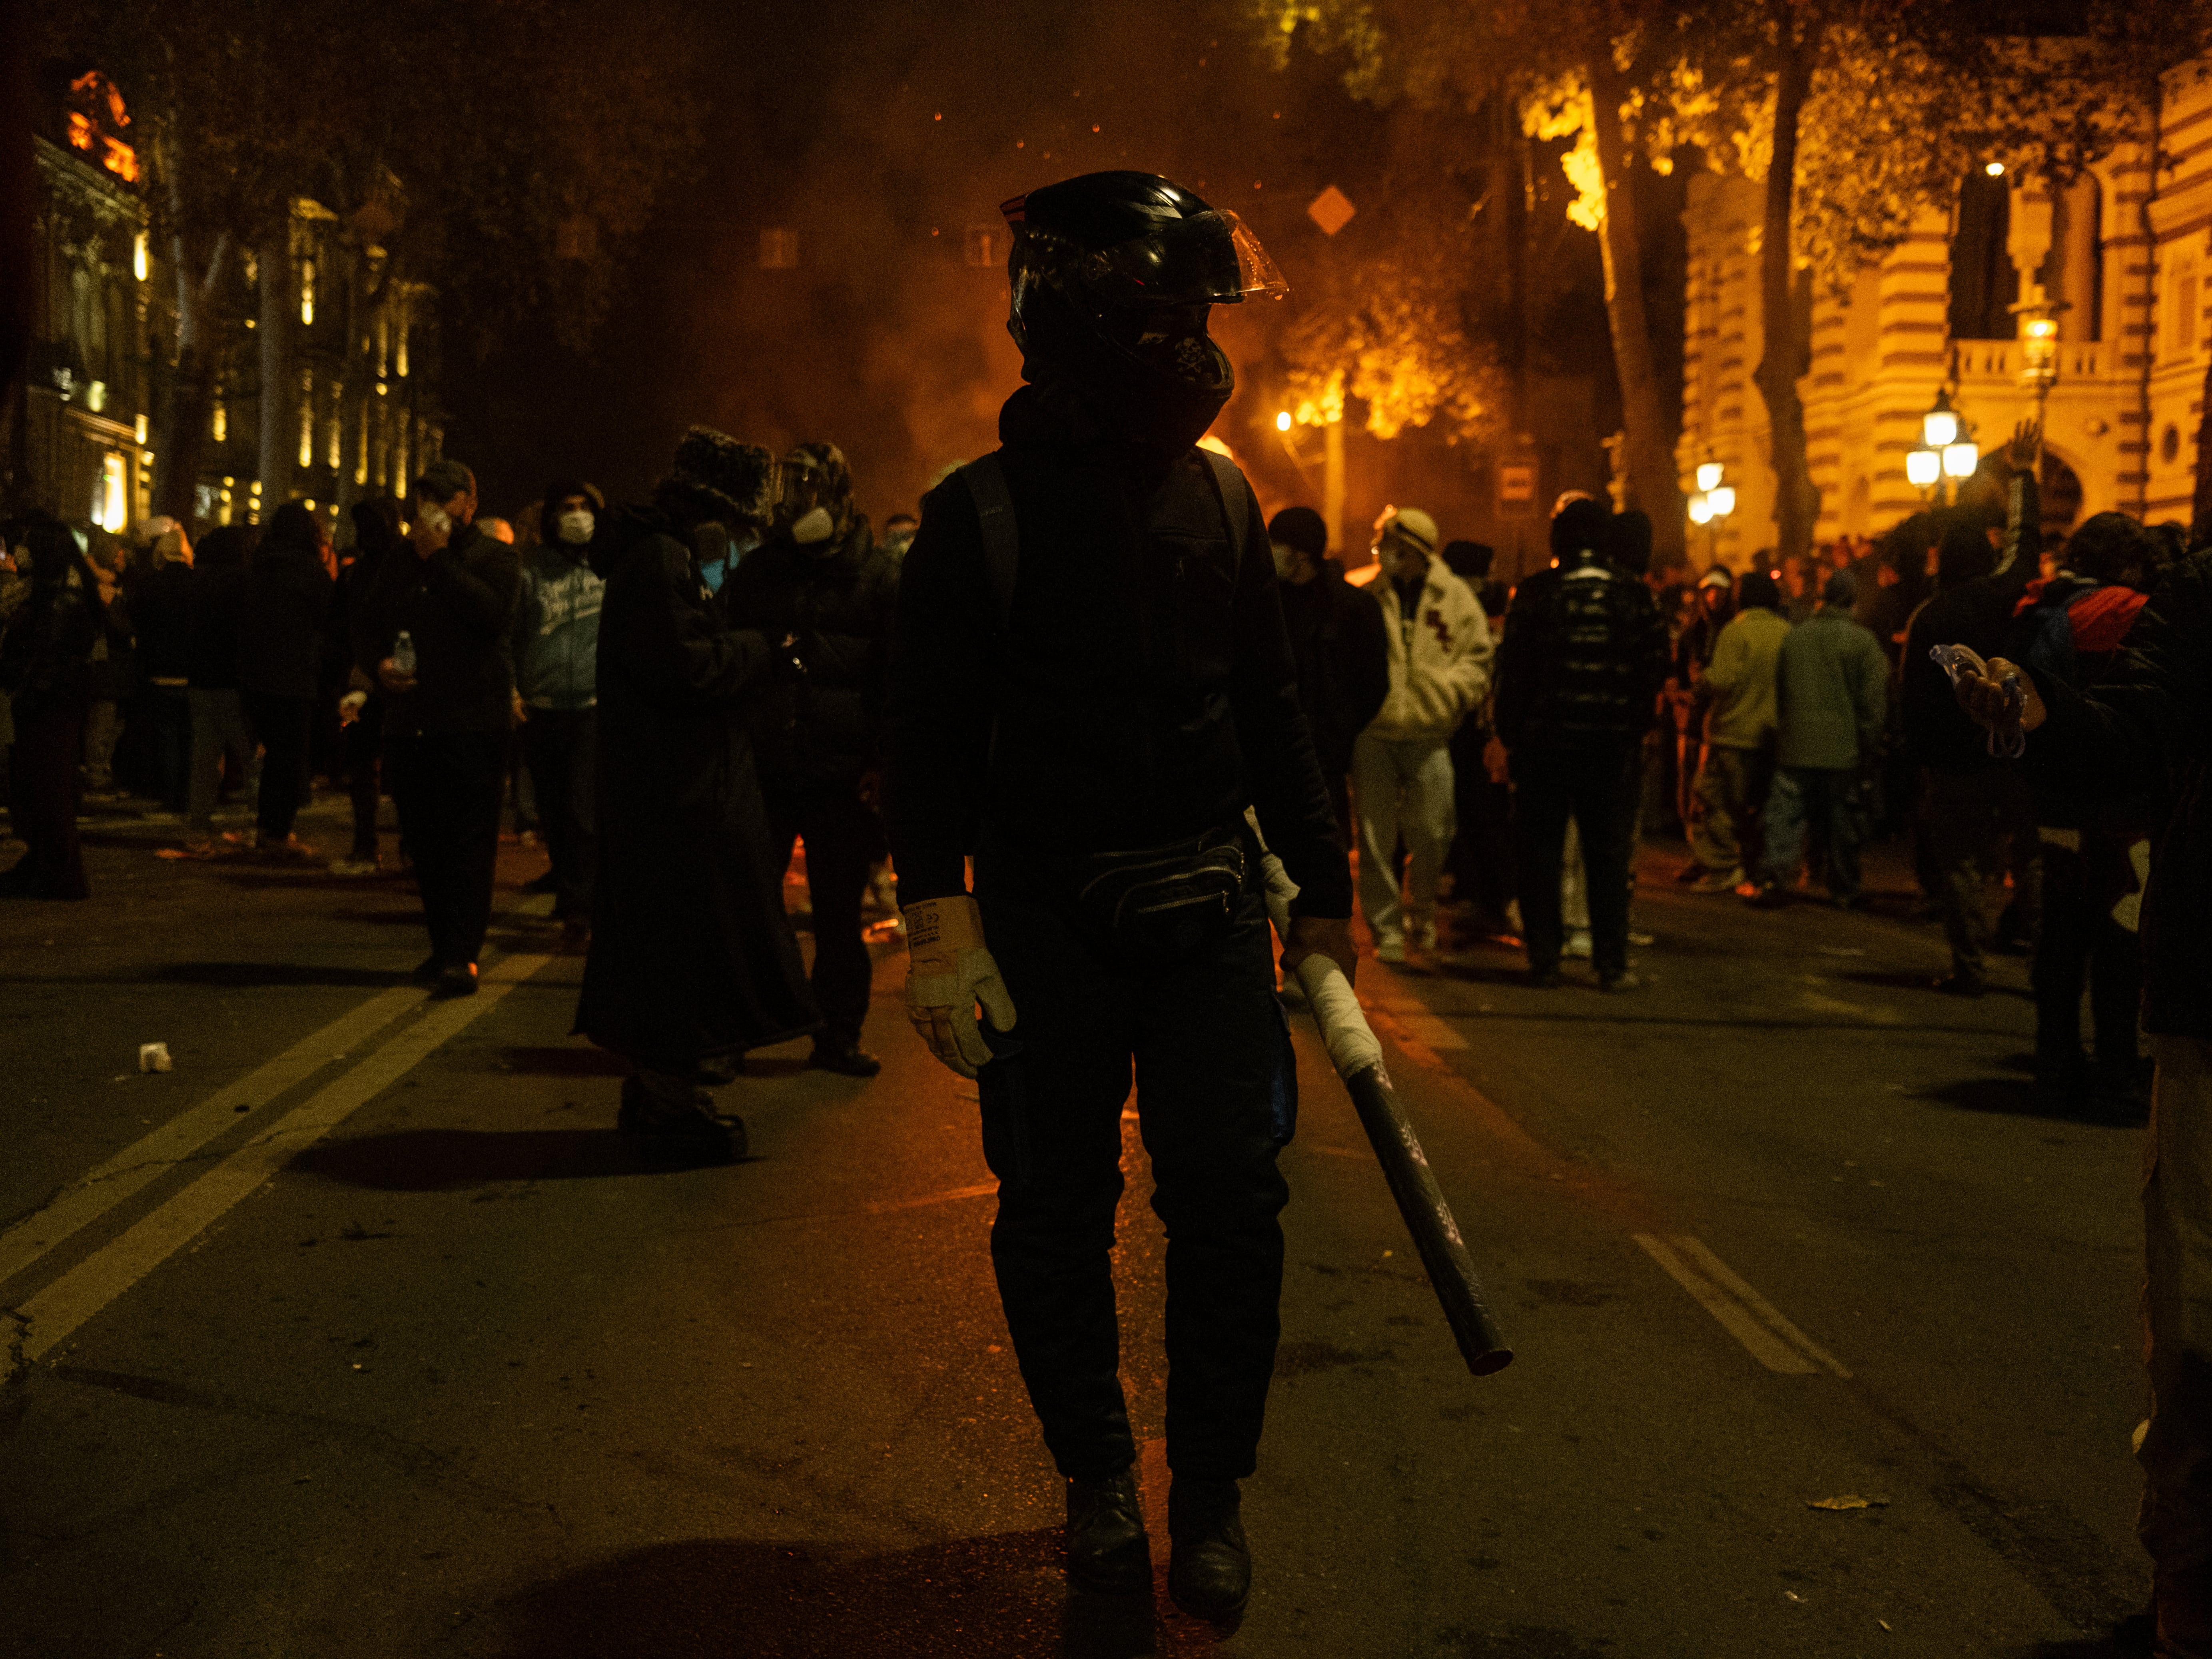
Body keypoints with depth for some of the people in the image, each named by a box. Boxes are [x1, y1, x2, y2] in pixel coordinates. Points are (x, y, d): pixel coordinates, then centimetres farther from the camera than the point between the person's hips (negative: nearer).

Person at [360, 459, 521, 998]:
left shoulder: (492, 556, 1)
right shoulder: (400, 559, 18)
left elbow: (493, 615, -18)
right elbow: (371, 625, 24)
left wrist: (439, 560, -15)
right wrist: (379, 662, 2)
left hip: (473, 721, -6)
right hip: (411, 720, 6)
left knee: (469, 839, -10)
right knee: (422, 837, 10)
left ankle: (462, 955, -12)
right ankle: (444, 946, 21)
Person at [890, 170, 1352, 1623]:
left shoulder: (1221, 498, 8)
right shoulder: (981, 515, -4)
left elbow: (1273, 707, 13)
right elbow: (933, 735, -6)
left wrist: (1324, 888, 13)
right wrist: (939, 922, -16)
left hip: (1206, 904, 3)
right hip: (1046, 915, -2)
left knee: (1231, 1200, 0)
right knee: (1056, 1213, 7)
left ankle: (1211, 1494, 17)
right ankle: (1098, 1477, 27)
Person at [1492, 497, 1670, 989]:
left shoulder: (1535, 594, -5)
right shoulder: (1635, 597, -1)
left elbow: (1514, 671, -5)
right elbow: (1655, 671, 2)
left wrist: (1510, 735, 2)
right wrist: (1635, 725, 12)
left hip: (1545, 743, -1)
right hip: (1614, 745, 1)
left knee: (1540, 854, 7)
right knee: (1608, 856, 6)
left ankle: (1544, 960, 7)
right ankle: (1612, 965, 6)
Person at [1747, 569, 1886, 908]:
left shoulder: (1793, 637, 6)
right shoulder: (1863, 642, -5)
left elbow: (1778, 692, 15)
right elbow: (1874, 701, -4)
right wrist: (1868, 748, 2)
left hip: (1795, 748, 2)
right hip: (1844, 749, -2)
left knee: (1785, 815, 3)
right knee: (1842, 820, 7)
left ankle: (1774, 876, -8)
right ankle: (1844, 890, 14)